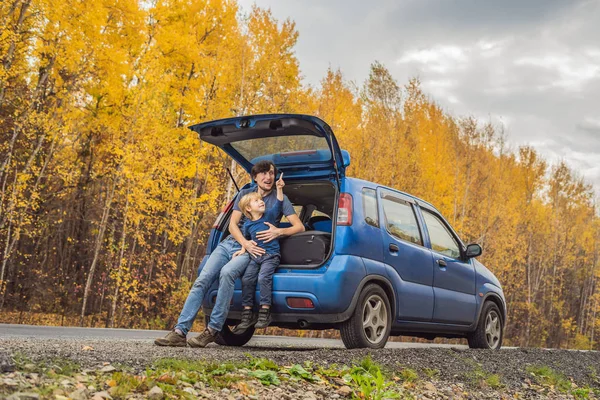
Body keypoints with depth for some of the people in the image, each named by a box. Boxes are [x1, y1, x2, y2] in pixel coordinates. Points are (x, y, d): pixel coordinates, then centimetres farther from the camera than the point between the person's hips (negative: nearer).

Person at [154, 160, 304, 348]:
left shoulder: (280, 199, 5)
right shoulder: (244, 194, 13)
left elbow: (299, 227, 0)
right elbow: (232, 224, 6)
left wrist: (279, 231, -19)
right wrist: (245, 243, -13)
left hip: (250, 250, -4)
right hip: (230, 243, 4)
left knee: (227, 273, -35)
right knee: (202, 279, -16)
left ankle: (213, 330, -30)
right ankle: (180, 332, -19)